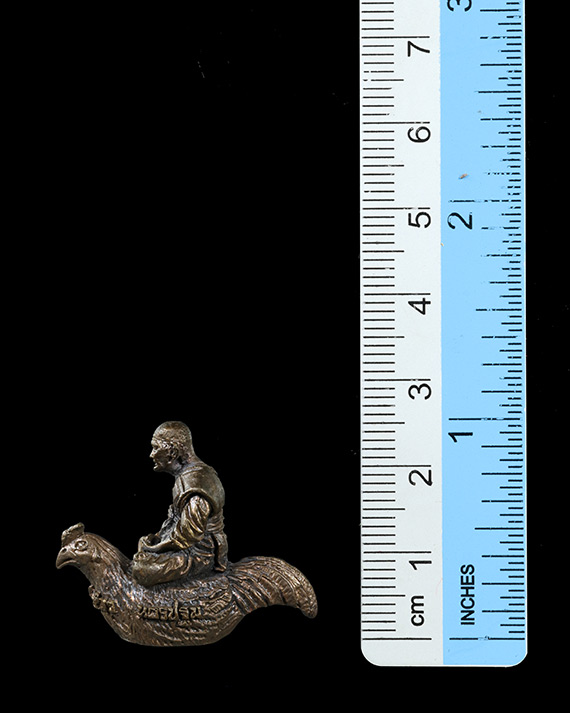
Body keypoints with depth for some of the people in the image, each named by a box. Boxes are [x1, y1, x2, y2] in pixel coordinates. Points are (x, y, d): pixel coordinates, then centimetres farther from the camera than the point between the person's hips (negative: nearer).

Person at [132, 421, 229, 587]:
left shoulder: (194, 482, -25)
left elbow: (188, 534, -27)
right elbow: (177, 520, 20)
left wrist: (153, 548, -17)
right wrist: (157, 537, 9)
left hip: (199, 554, -11)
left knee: (143, 570, -23)